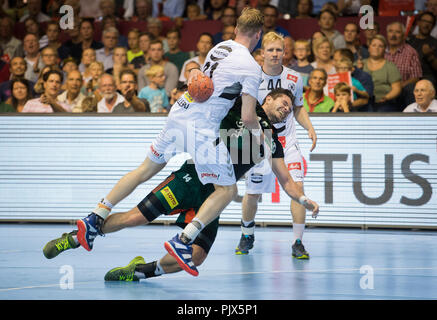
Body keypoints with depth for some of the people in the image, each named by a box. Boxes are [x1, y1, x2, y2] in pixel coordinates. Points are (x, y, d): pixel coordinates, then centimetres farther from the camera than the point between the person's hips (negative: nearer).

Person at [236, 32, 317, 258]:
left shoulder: (294, 79, 0)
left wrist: (310, 128, 1)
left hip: (287, 142, 1)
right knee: (252, 193, 4)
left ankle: (297, 243, -7)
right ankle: (247, 236, 32)